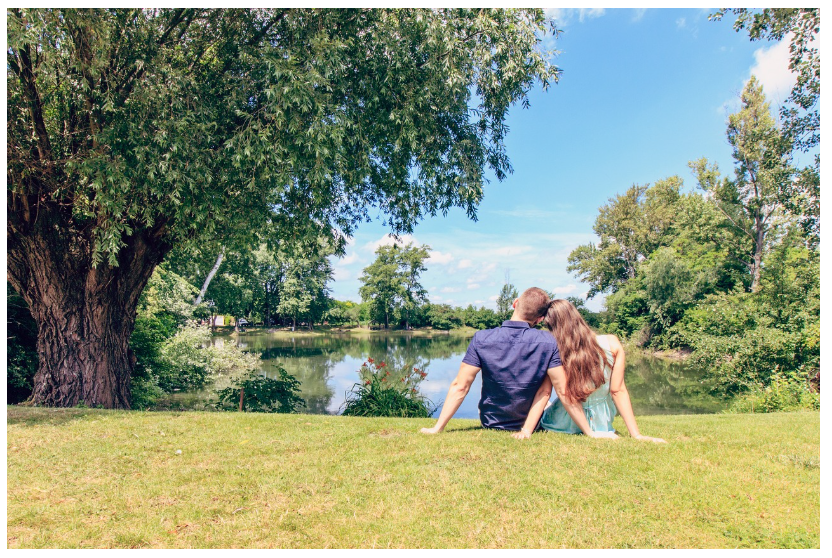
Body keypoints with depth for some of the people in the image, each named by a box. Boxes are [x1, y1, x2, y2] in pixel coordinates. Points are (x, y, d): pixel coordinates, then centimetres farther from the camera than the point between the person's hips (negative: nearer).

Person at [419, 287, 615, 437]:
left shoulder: (482, 339, -20)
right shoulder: (548, 343, -21)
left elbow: (459, 387, -19)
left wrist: (437, 428, -12)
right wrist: (589, 432, -8)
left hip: (490, 424, 2)